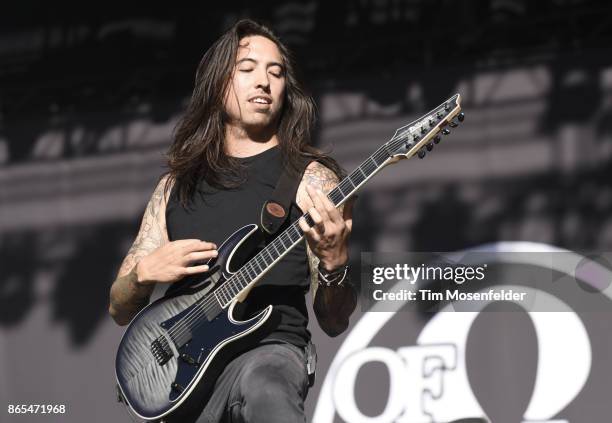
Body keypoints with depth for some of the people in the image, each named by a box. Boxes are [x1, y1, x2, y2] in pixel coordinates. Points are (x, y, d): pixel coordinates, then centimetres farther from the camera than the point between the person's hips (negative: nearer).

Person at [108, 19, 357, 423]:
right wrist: (144, 272, -1)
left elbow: (334, 323, 6)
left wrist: (334, 263, -14)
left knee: (260, 379, -40)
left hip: (269, 348, -3)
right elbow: (122, 310, 21)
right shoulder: (177, 184, 20)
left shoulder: (310, 178, 9)